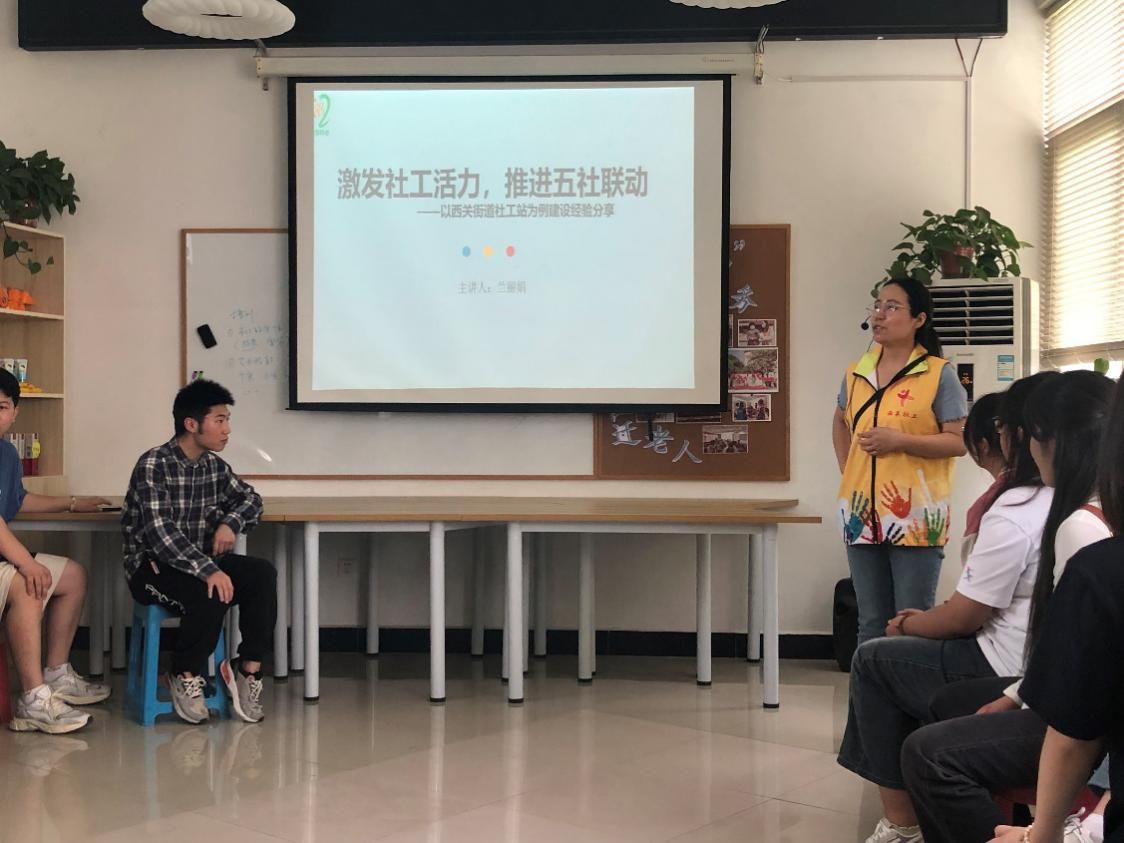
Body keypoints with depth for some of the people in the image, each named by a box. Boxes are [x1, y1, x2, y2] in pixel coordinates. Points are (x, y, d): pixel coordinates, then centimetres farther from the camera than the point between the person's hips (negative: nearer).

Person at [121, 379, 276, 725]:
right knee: (212, 594, -34)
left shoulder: (214, 465, 5)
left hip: (202, 560, 7)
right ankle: (185, 676, -11)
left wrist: (231, 522, -7)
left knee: (263, 574, -19)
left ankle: (249, 670, -15)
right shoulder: (153, 465, -17)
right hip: (152, 566, -6)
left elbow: (250, 498, 18)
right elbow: (159, 531, -27)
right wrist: (209, 570, -38)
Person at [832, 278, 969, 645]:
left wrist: (899, 440, -18)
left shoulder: (939, 374, -6)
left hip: (915, 518, -5)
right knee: (870, 625, 13)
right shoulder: (856, 373, 10)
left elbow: (959, 441, -9)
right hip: (862, 515, 5)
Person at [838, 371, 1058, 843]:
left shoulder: (1013, 514, -21)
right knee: (909, 648, 24)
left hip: (1006, 674, -9)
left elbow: (965, 617, -15)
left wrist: (908, 624, 4)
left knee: (872, 659, 7)